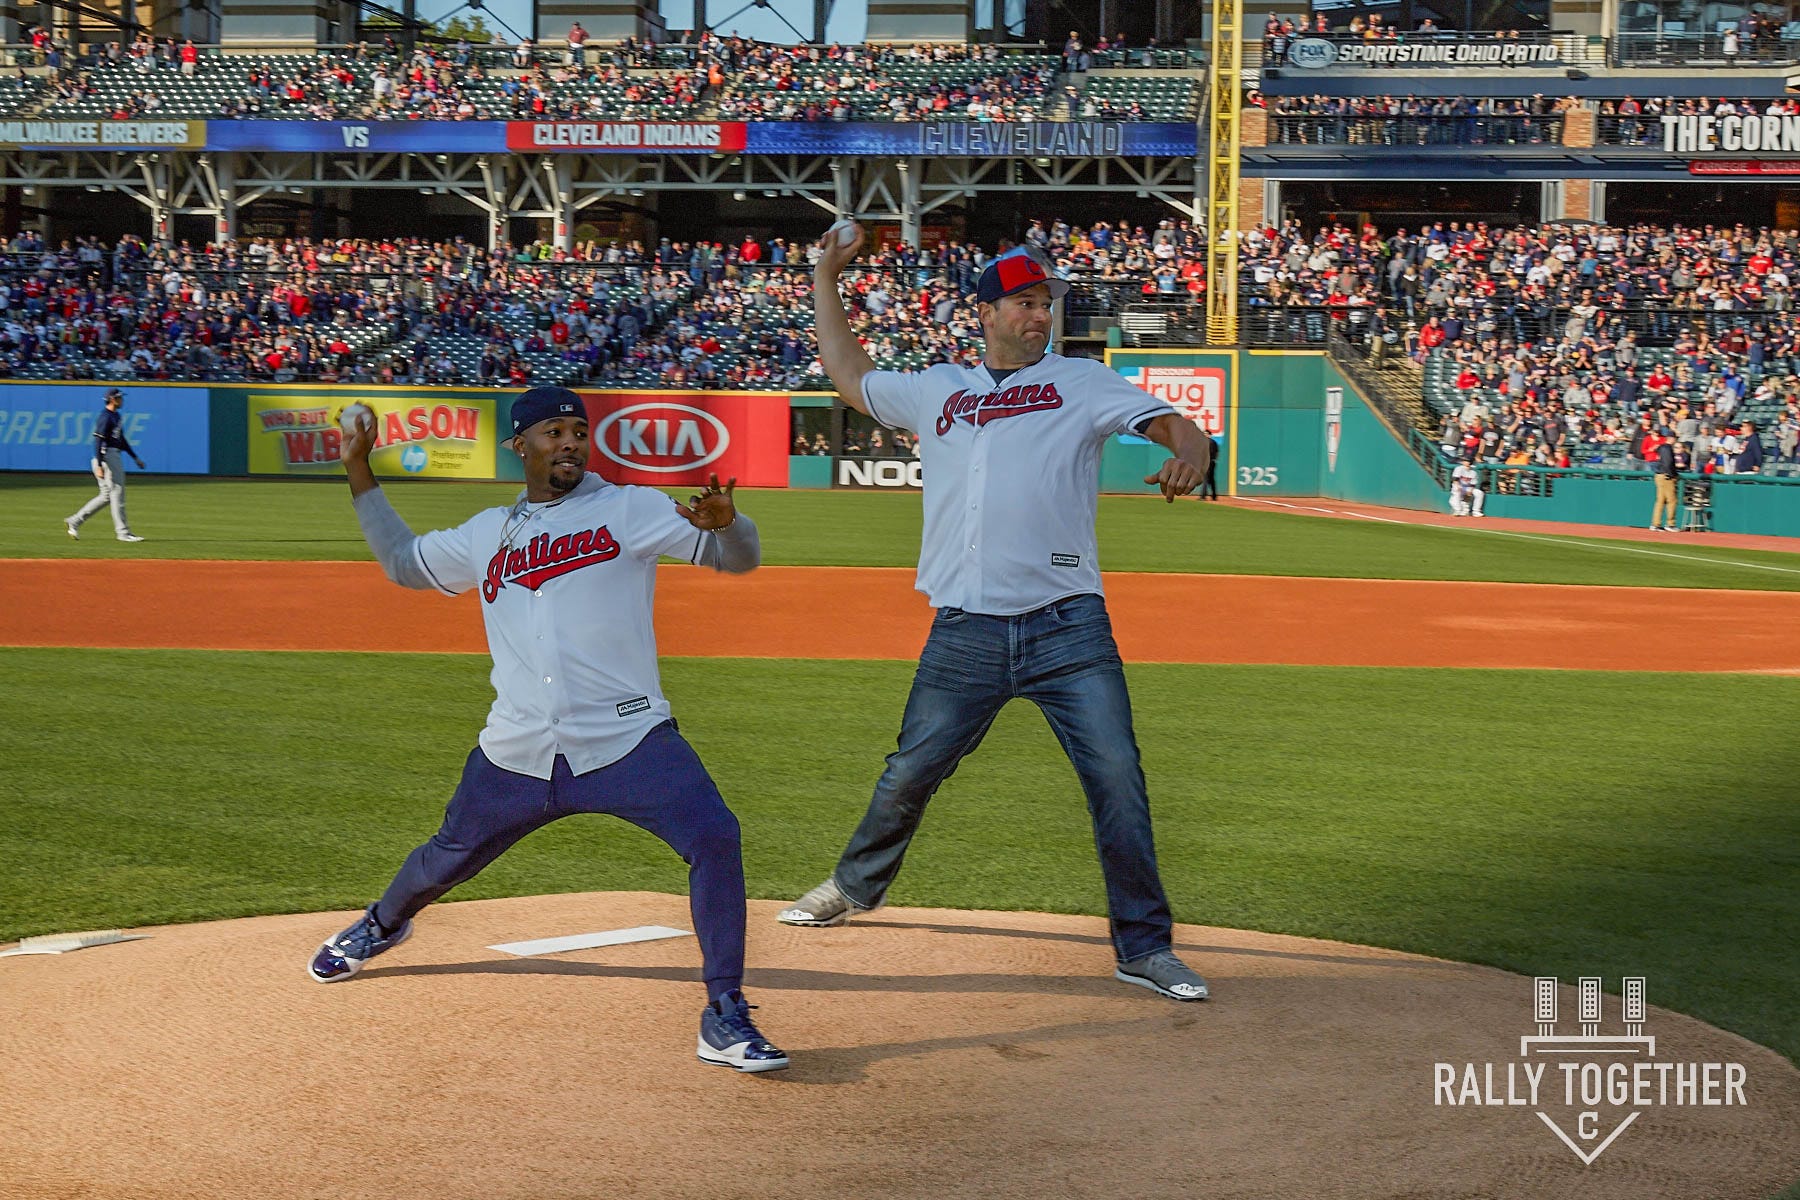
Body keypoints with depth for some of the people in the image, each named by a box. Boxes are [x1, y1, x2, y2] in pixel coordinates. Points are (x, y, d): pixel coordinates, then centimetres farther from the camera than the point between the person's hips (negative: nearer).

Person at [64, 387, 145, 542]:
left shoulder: (116, 416, 16)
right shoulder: (105, 417, -14)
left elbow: (122, 439, 25)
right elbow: (98, 442, -19)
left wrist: (135, 457, 23)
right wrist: (99, 466, -25)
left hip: (116, 457, 10)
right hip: (107, 458, -10)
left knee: (107, 496, 12)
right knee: (117, 493, -6)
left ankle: (74, 522, 16)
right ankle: (123, 532, -2)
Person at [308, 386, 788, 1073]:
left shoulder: (630, 510, 3)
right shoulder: (486, 535, 16)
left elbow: (739, 558, -5)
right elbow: (403, 563, 32)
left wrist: (724, 521, -28)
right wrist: (359, 475, 26)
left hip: (625, 740, -4)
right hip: (518, 753, 4)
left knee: (714, 838, -25)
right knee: (447, 861, 20)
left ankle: (725, 1019, -17)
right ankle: (383, 925, 56)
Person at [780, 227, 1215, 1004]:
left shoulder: (1083, 384, 9)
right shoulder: (935, 390, 17)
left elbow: (1170, 422, -1)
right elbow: (848, 374, 31)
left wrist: (1189, 453, -25)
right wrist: (826, 278, 33)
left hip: (1069, 627, -2)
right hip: (965, 634, 2)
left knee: (1117, 780, -8)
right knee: (910, 773, 11)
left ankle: (1144, 947, 2)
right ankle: (857, 886, 37)